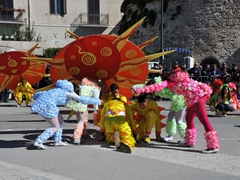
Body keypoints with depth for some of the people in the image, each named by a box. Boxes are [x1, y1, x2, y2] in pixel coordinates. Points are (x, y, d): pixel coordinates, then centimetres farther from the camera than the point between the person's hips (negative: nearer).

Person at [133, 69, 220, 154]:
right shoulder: (175, 78, 21)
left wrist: (141, 90, -14)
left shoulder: (168, 81, -1)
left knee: (203, 119, -12)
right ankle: (190, 141, 29)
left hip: (196, 97, -9)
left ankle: (214, 146, -14)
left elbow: (158, 86, -13)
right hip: (199, 95, 9)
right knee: (189, 118, 19)